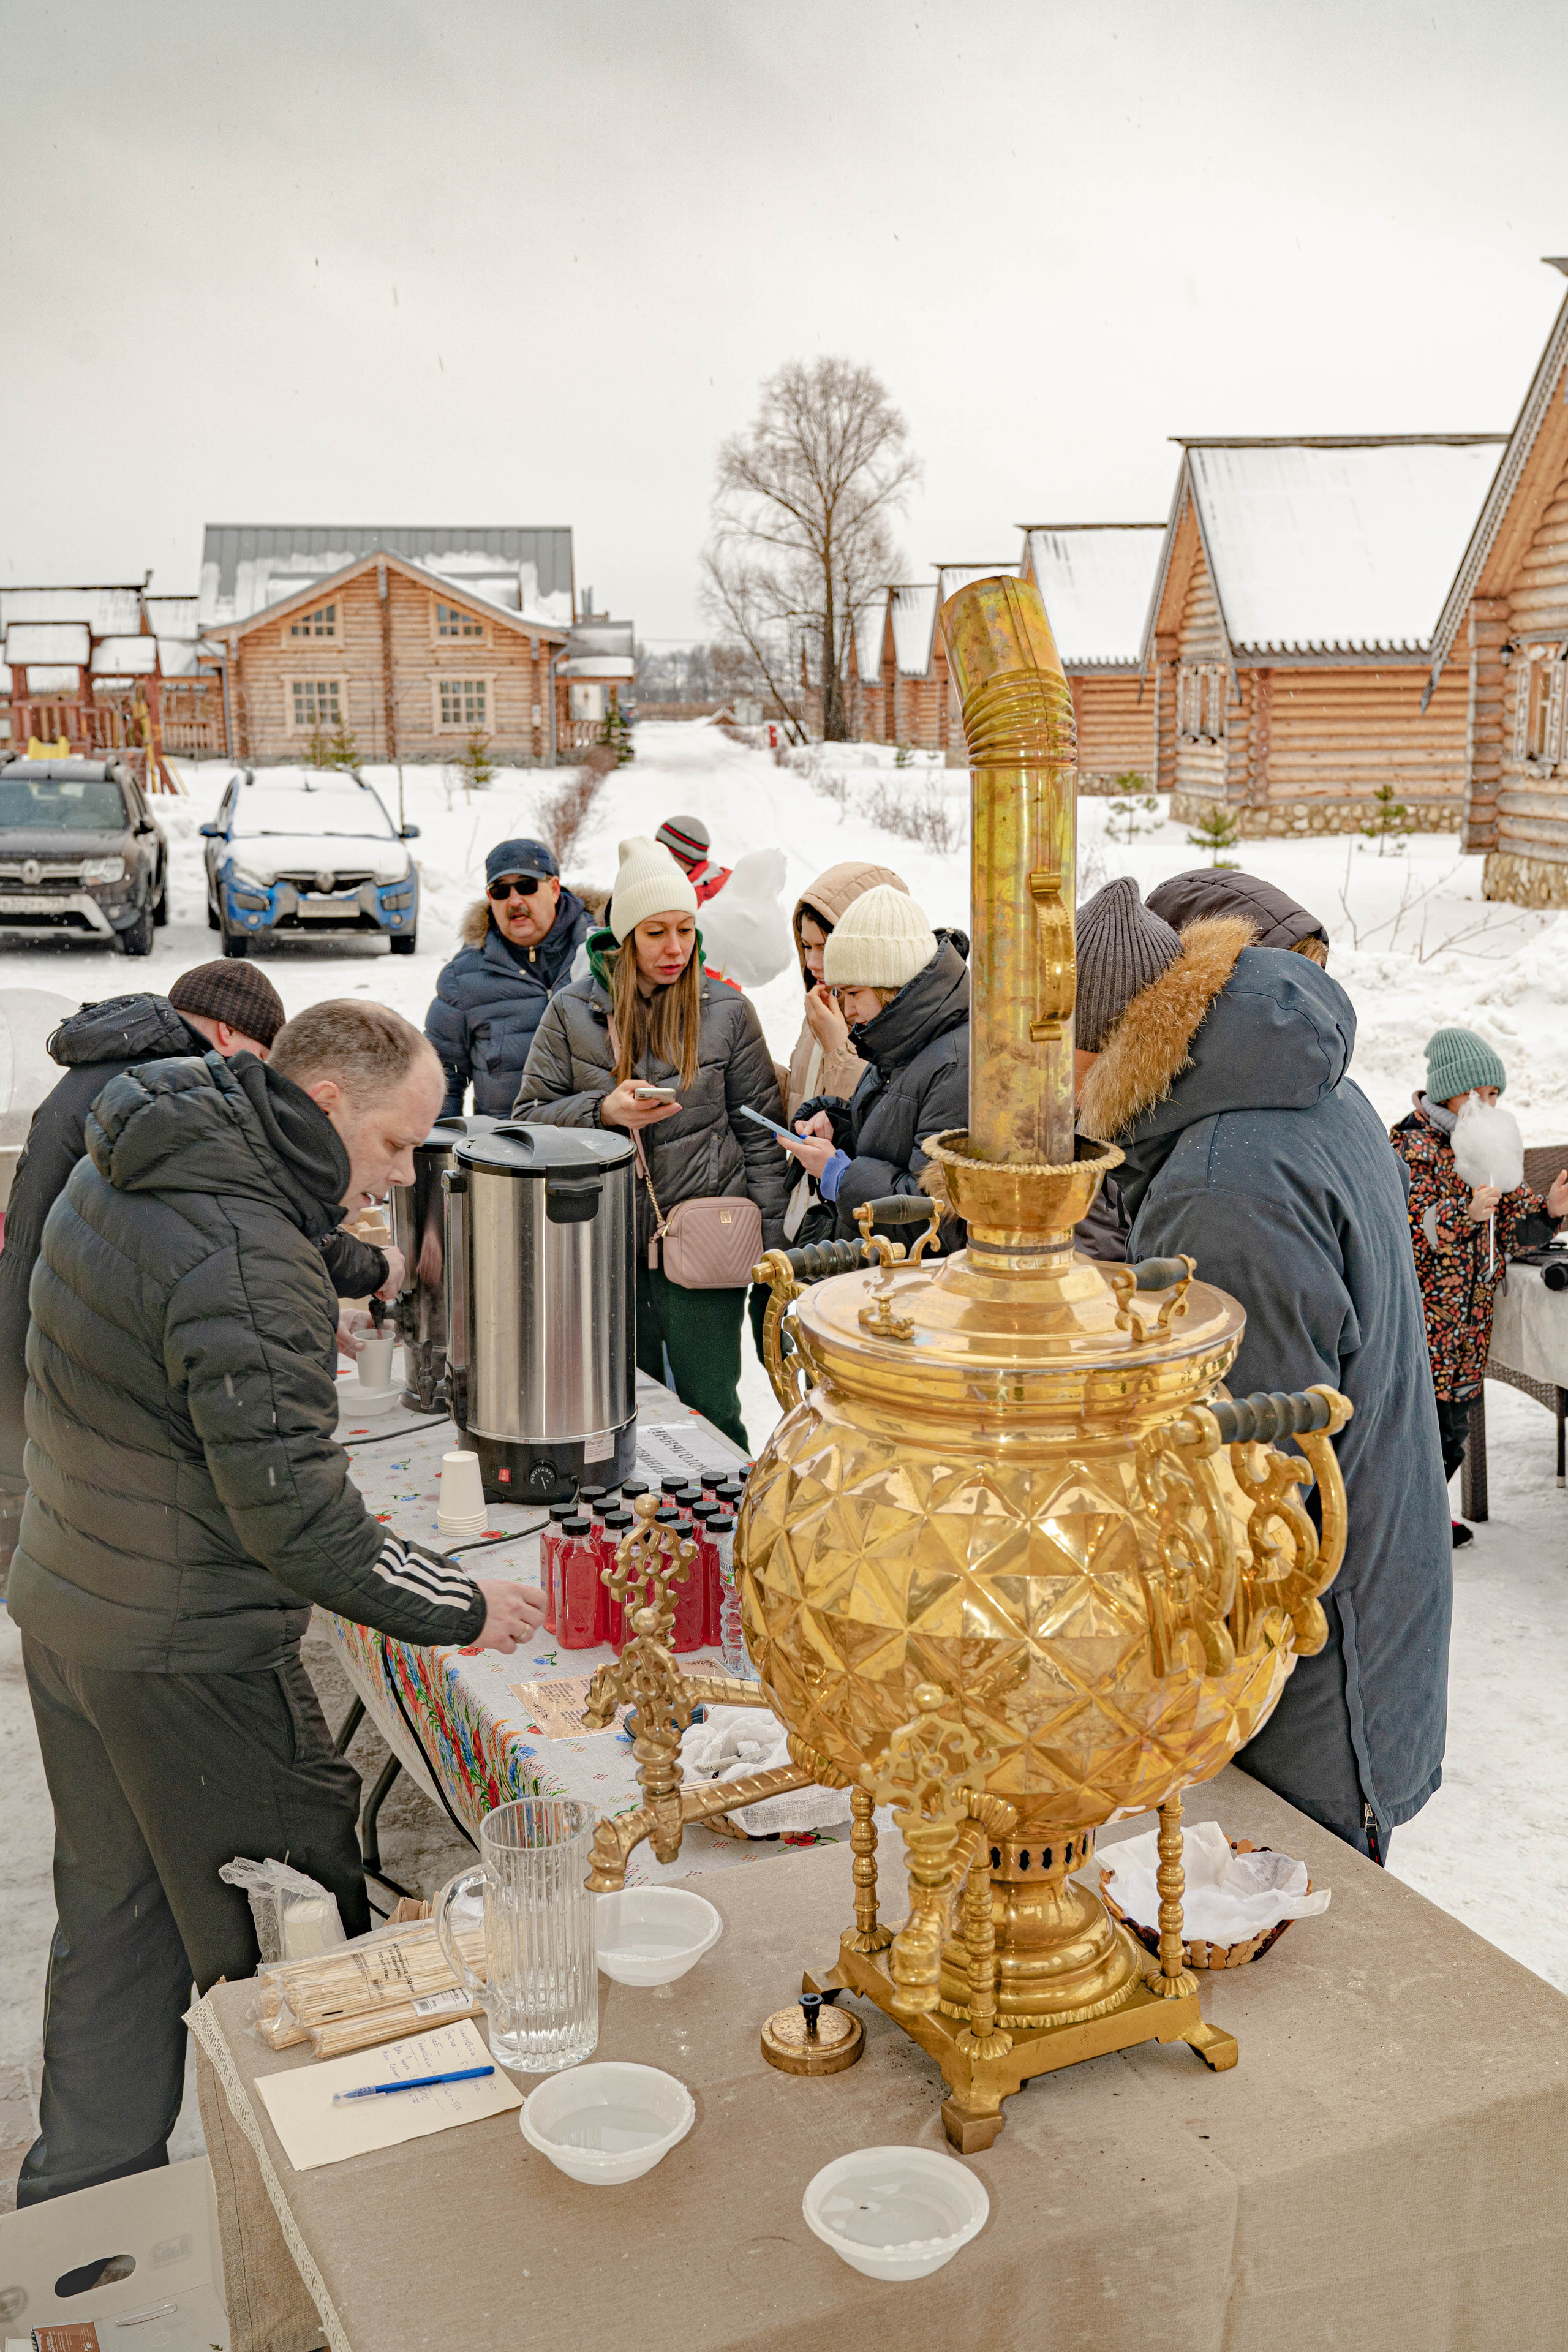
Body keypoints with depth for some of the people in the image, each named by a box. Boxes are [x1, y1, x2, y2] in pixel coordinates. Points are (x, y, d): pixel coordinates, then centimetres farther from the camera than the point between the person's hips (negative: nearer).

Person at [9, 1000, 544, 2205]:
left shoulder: (120, 1174, 4)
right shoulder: (247, 1259, -27)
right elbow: (293, 1512, -28)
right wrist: (462, 1608, -18)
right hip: (185, 1654, -9)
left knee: (115, 1912, 22)